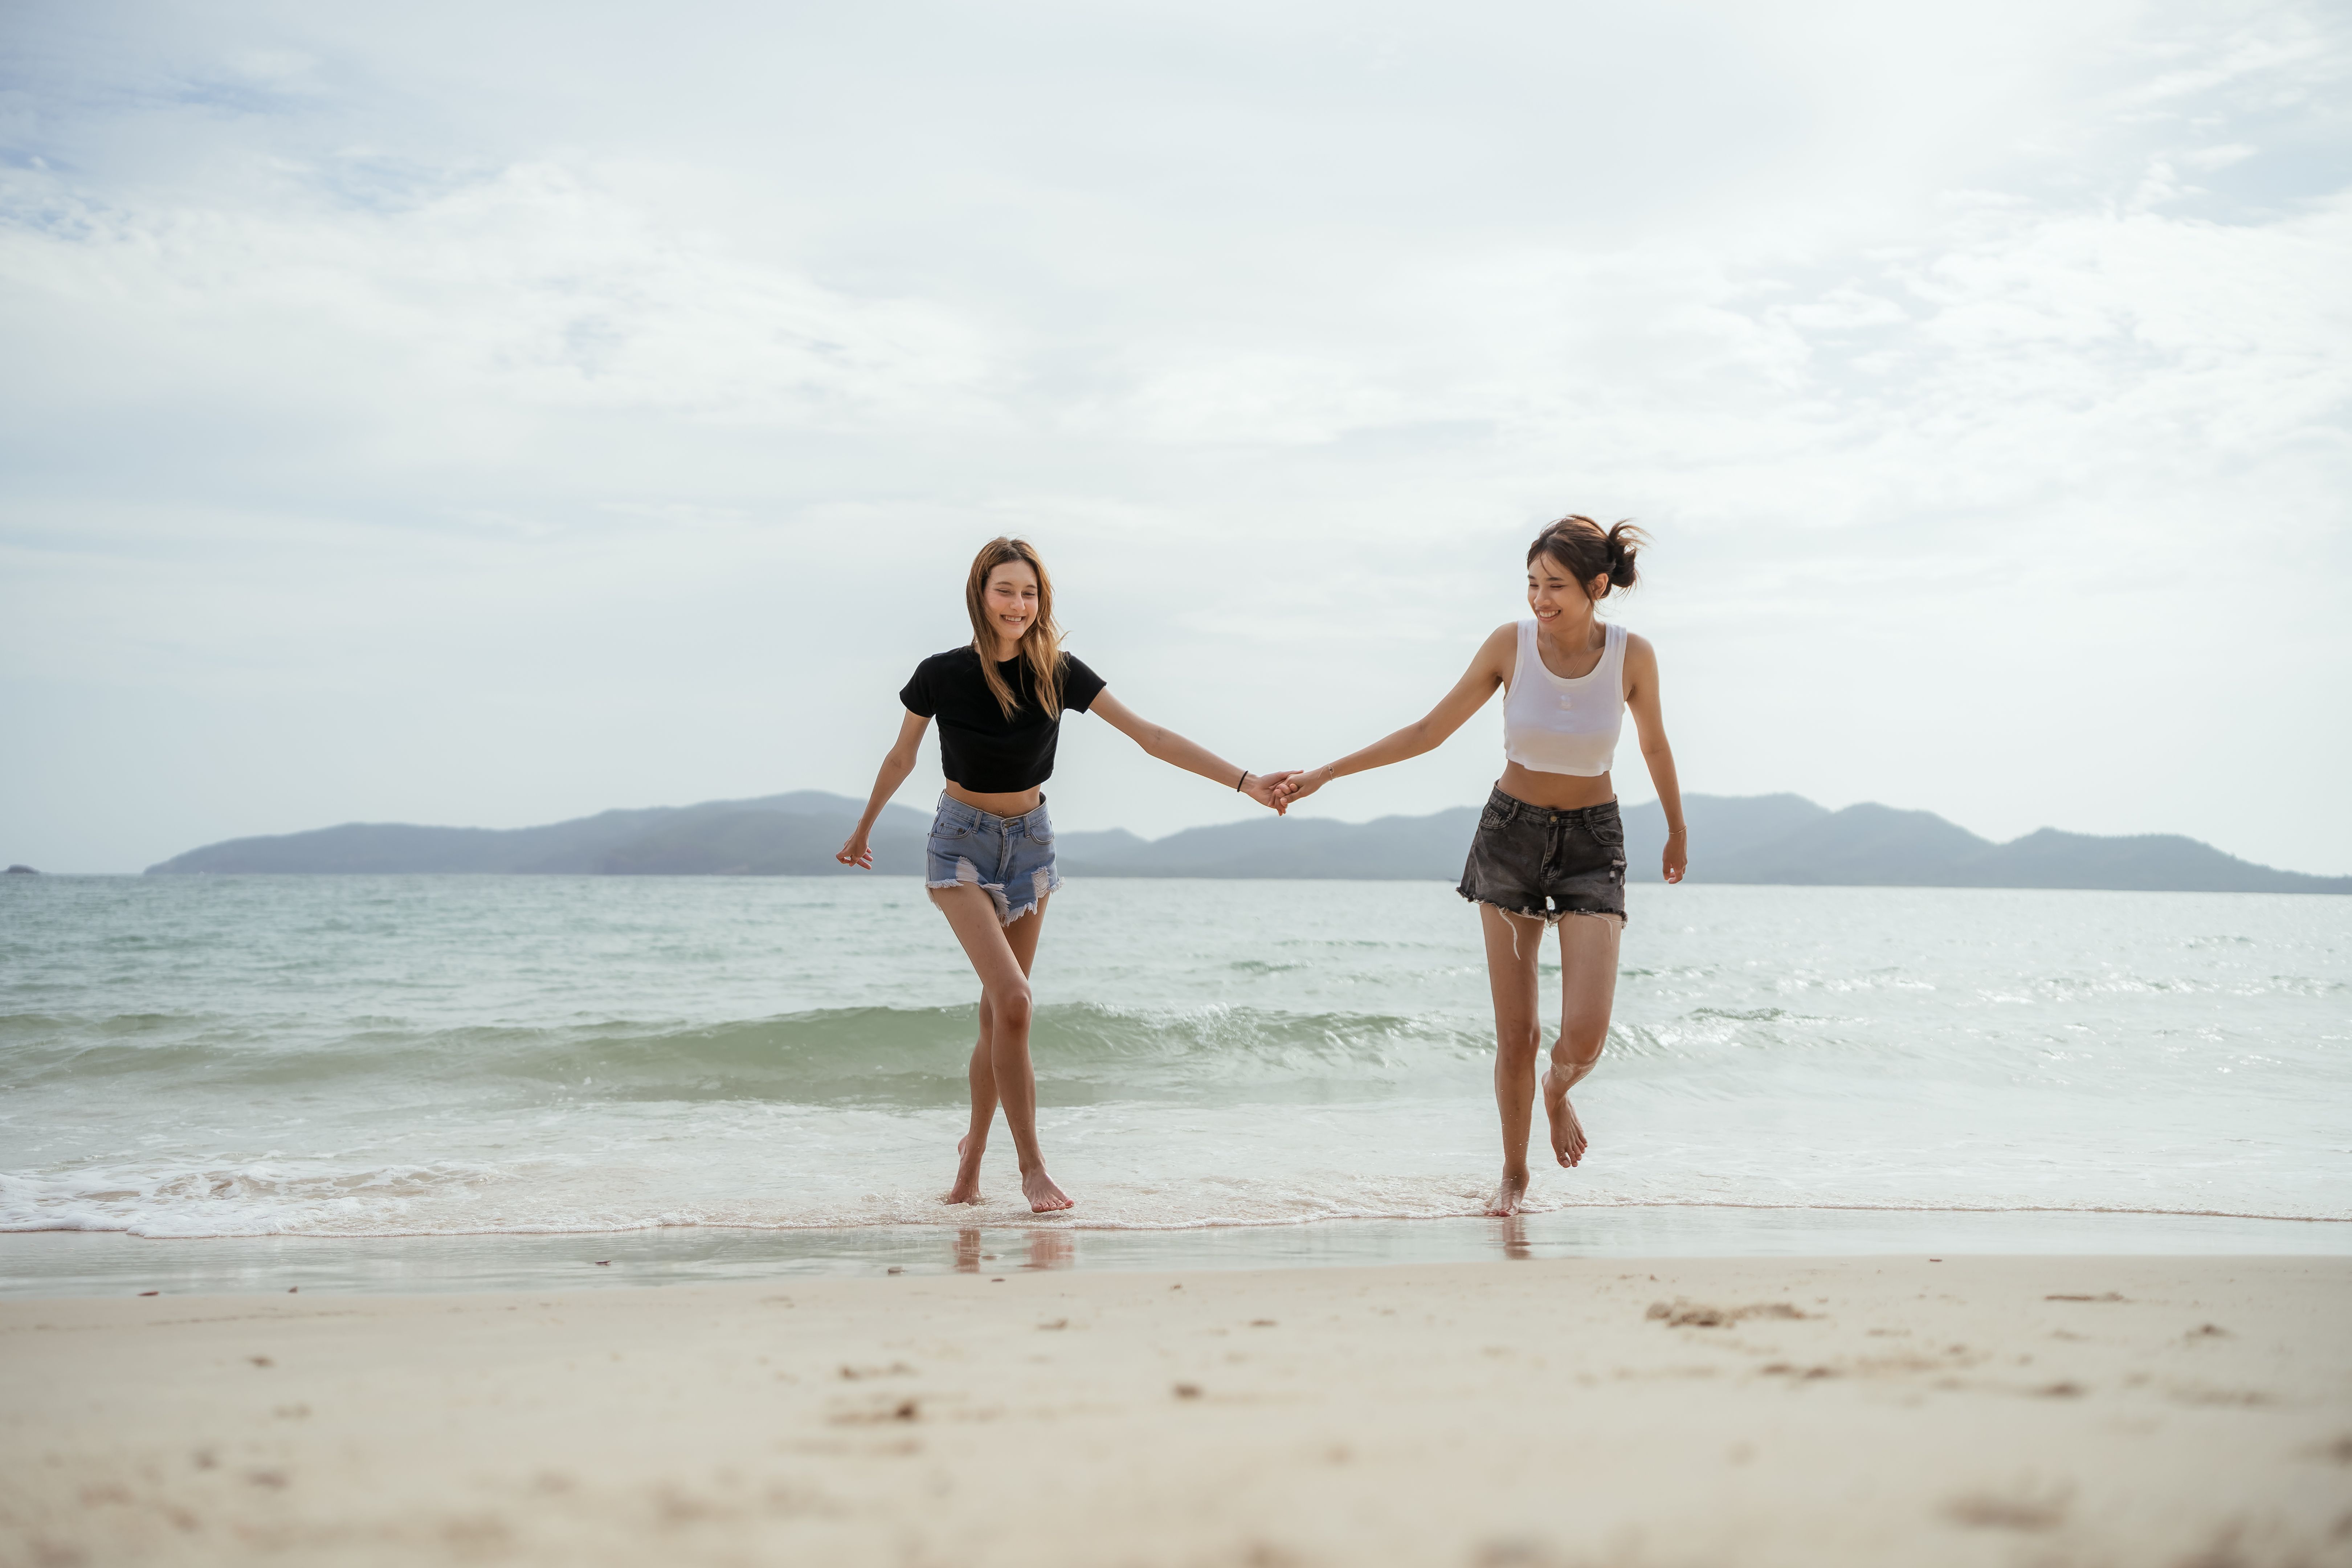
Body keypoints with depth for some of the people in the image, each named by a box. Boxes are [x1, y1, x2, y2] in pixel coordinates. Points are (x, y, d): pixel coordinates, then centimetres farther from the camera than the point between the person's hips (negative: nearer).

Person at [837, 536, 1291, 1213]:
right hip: (963, 842, -3)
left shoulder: (1057, 674, -10)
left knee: (998, 1014, 7)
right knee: (1013, 1001, -19)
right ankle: (1031, 1167, -12)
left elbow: (1151, 737, -12)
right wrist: (863, 831, 16)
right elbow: (901, 759, 4)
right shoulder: (942, 675, -14)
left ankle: (974, 1149, 27)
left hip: (1029, 841, 3)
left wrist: (1244, 781, -18)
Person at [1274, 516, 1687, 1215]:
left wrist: (1678, 832, 20)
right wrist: (1324, 774, -8)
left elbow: (1654, 744, 5)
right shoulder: (1510, 644, -13)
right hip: (1511, 833, 1)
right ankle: (1514, 1174, 24)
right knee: (1516, 1034, 1)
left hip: (1592, 843, -1)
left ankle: (1559, 1093, 22)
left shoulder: (1633, 654, -13)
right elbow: (1429, 732, -5)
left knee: (1585, 1036, -15)